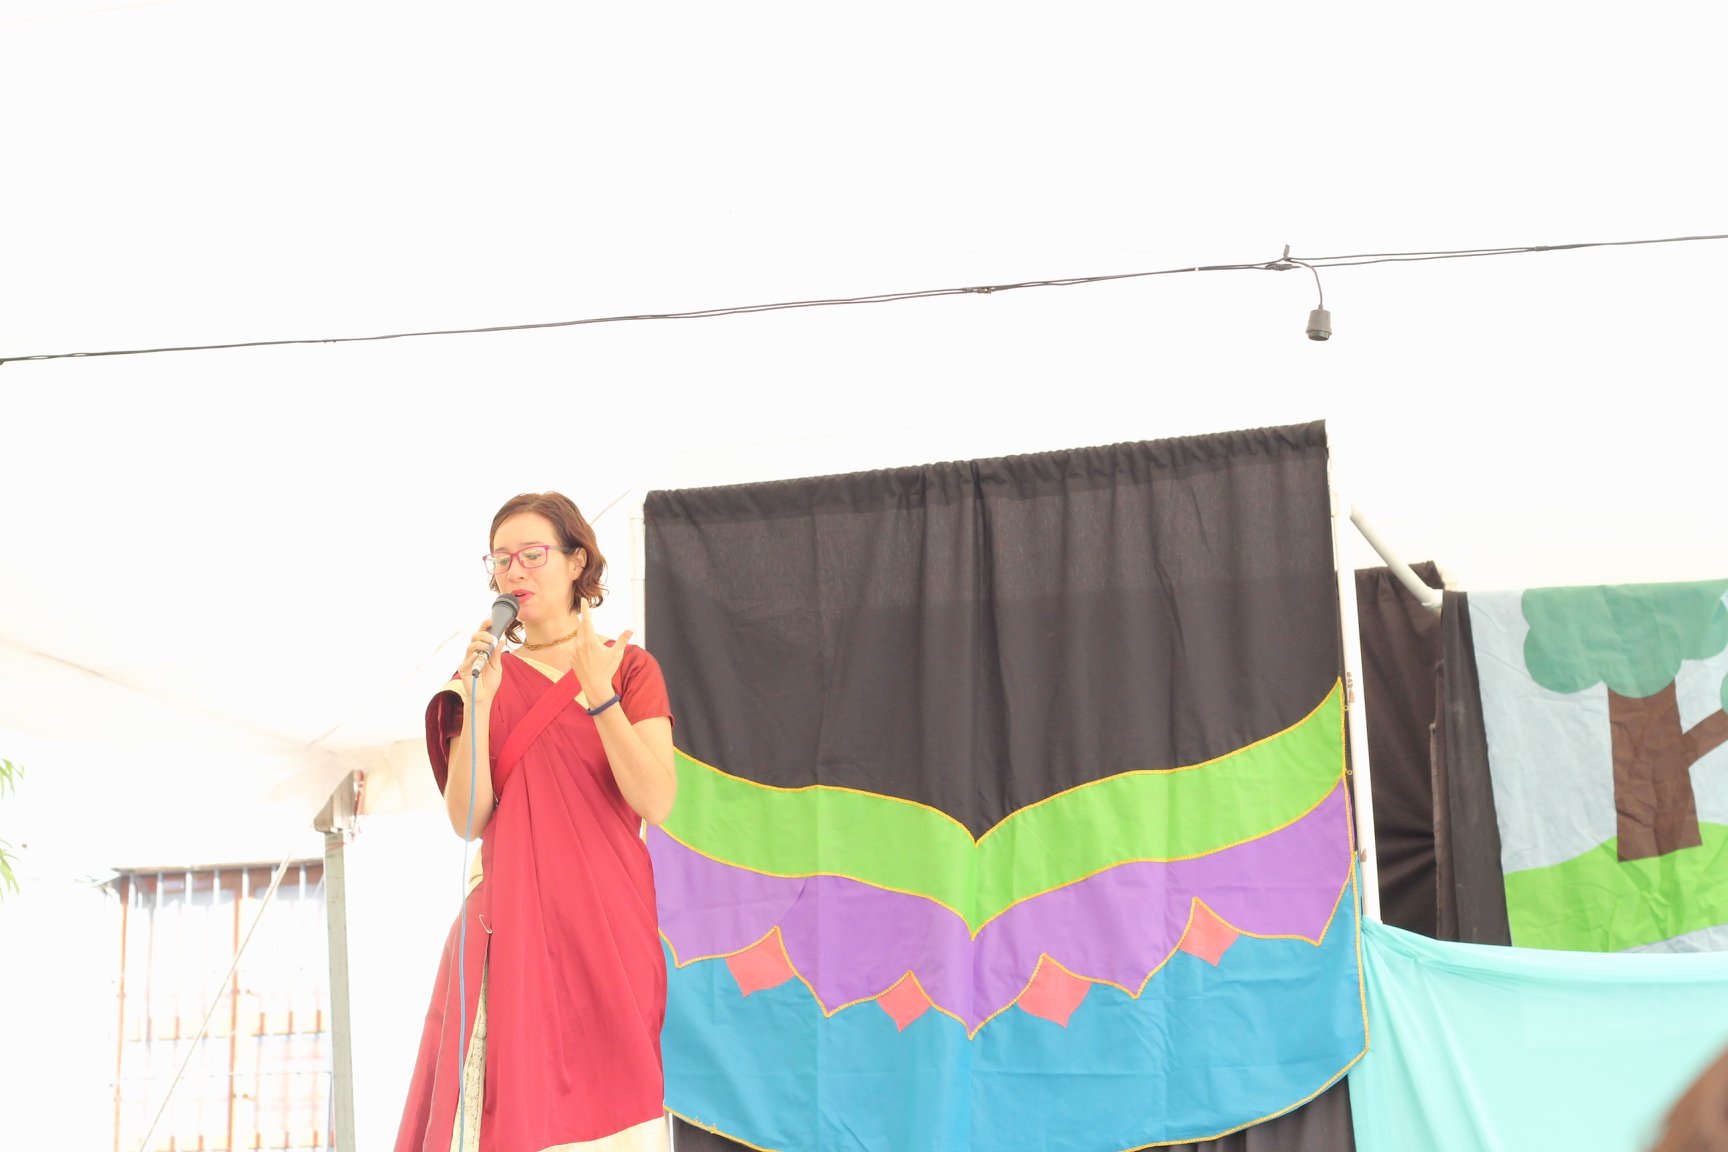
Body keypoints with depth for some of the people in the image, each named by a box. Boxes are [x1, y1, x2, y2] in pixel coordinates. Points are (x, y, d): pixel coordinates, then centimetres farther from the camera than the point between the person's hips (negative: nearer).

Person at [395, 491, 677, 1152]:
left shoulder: (629, 668, 7)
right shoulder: (486, 675, 12)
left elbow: (656, 802, -7)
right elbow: (467, 820, 0)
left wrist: (597, 695, -16)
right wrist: (478, 700, -9)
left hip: (606, 922, -1)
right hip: (511, 923, 1)